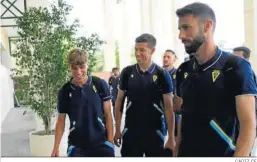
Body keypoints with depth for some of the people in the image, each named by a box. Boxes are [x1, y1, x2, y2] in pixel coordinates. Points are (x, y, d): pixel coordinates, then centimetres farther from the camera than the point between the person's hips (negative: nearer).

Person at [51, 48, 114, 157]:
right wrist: (56, 147, 0)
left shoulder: (100, 84, -6)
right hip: (77, 146, 1)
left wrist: (110, 140, -3)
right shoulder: (65, 91, -3)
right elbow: (61, 120, 5)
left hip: (101, 143, 0)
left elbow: (108, 114, 0)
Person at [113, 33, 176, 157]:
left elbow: (169, 108, -4)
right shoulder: (127, 72, -1)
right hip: (130, 131, 2)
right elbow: (119, 101, 6)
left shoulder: (162, 75, -6)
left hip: (155, 132, -1)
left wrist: (171, 138, -7)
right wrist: (117, 130, 3)